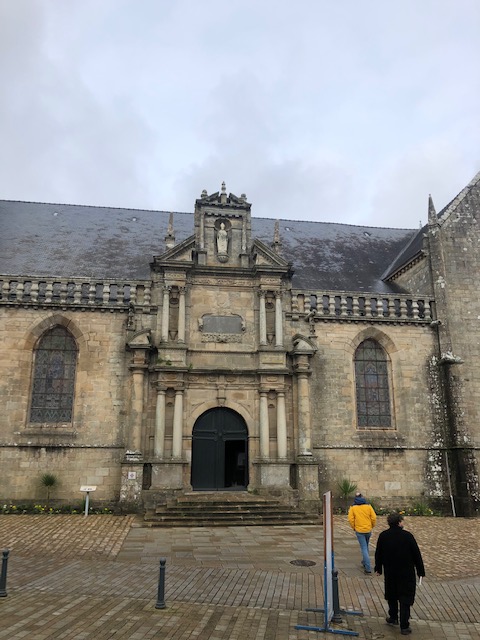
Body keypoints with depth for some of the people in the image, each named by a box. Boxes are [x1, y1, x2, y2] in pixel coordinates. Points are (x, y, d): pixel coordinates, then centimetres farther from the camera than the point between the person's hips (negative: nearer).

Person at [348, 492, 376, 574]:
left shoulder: (353, 507, -5)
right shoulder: (368, 506, -1)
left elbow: (351, 519, -9)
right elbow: (374, 517, -5)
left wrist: (354, 528, 6)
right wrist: (372, 526, 10)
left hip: (359, 531, -3)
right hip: (368, 530, 3)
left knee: (364, 548, -1)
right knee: (366, 547, 23)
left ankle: (368, 568, -7)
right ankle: (364, 562, 37)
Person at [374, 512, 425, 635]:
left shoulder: (383, 536, -5)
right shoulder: (407, 536, -16)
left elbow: (378, 554, 5)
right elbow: (416, 555, -9)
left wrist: (378, 568, 19)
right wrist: (420, 571, 3)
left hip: (390, 572, 3)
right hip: (406, 573, -3)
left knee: (391, 596, 22)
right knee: (405, 599, 4)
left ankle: (393, 618, 36)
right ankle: (404, 626, 5)